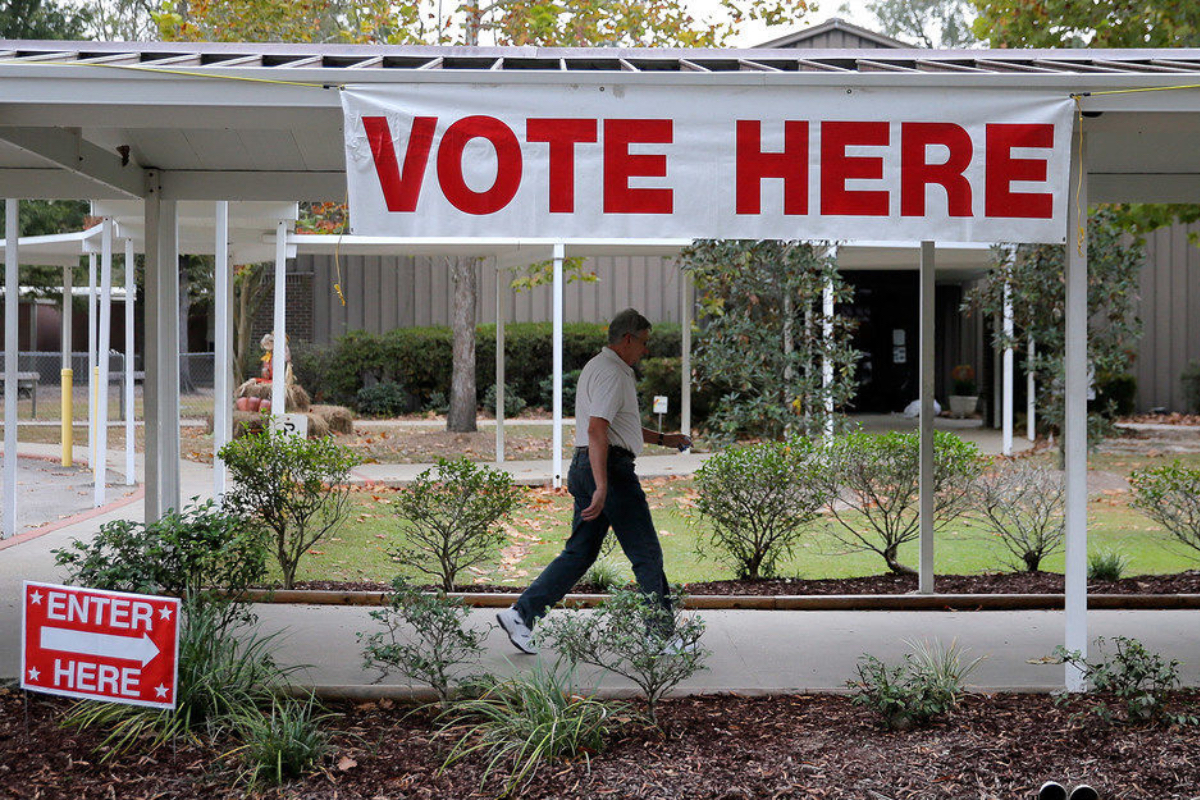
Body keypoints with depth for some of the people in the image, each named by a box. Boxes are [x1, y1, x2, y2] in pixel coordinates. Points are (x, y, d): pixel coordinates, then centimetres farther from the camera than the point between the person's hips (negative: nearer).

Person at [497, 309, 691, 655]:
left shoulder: (600, 367, 22)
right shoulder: (611, 372, -13)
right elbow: (597, 430, -24)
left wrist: (663, 439, 31)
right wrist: (602, 487, -31)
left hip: (585, 467, 10)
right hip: (609, 466, -10)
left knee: (580, 552, 10)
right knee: (646, 554, -2)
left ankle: (521, 614, 6)